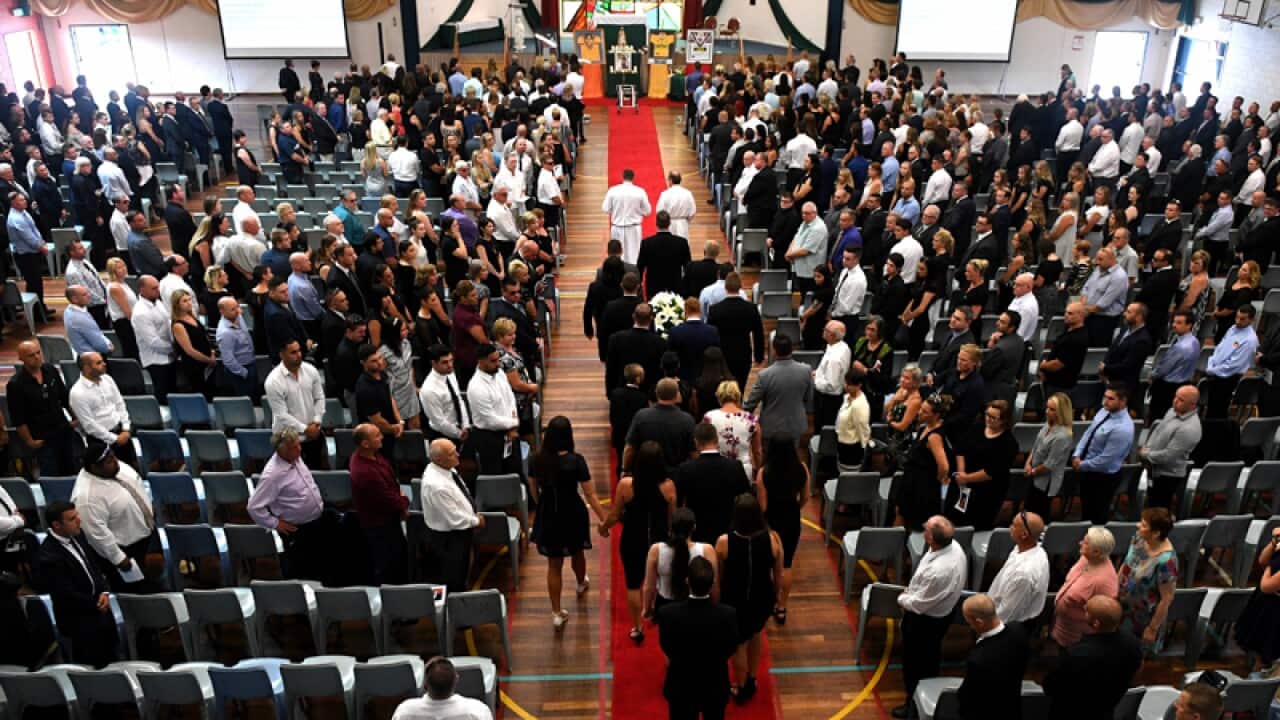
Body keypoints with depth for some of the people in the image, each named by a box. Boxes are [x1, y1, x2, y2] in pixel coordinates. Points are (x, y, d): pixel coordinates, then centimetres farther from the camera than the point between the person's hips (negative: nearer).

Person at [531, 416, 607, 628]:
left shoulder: (538, 459, -11)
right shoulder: (575, 461, -22)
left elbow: (533, 489, 5)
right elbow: (590, 495, -20)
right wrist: (604, 519, -12)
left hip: (548, 515, 2)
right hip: (572, 514, -2)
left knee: (554, 564, 12)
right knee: (577, 553, 28)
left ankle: (556, 613, 15)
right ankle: (581, 583, 57)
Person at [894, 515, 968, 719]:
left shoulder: (937, 571, -43)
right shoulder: (953, 545, -17)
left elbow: (919, 604, -26)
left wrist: (902, 599, -7)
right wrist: (911, 590, 2)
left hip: (926, 619, -8)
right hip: (943, 610, 8)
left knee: (915, 661, 17)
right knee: (930, 656, 31)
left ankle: (915, 702, 39)